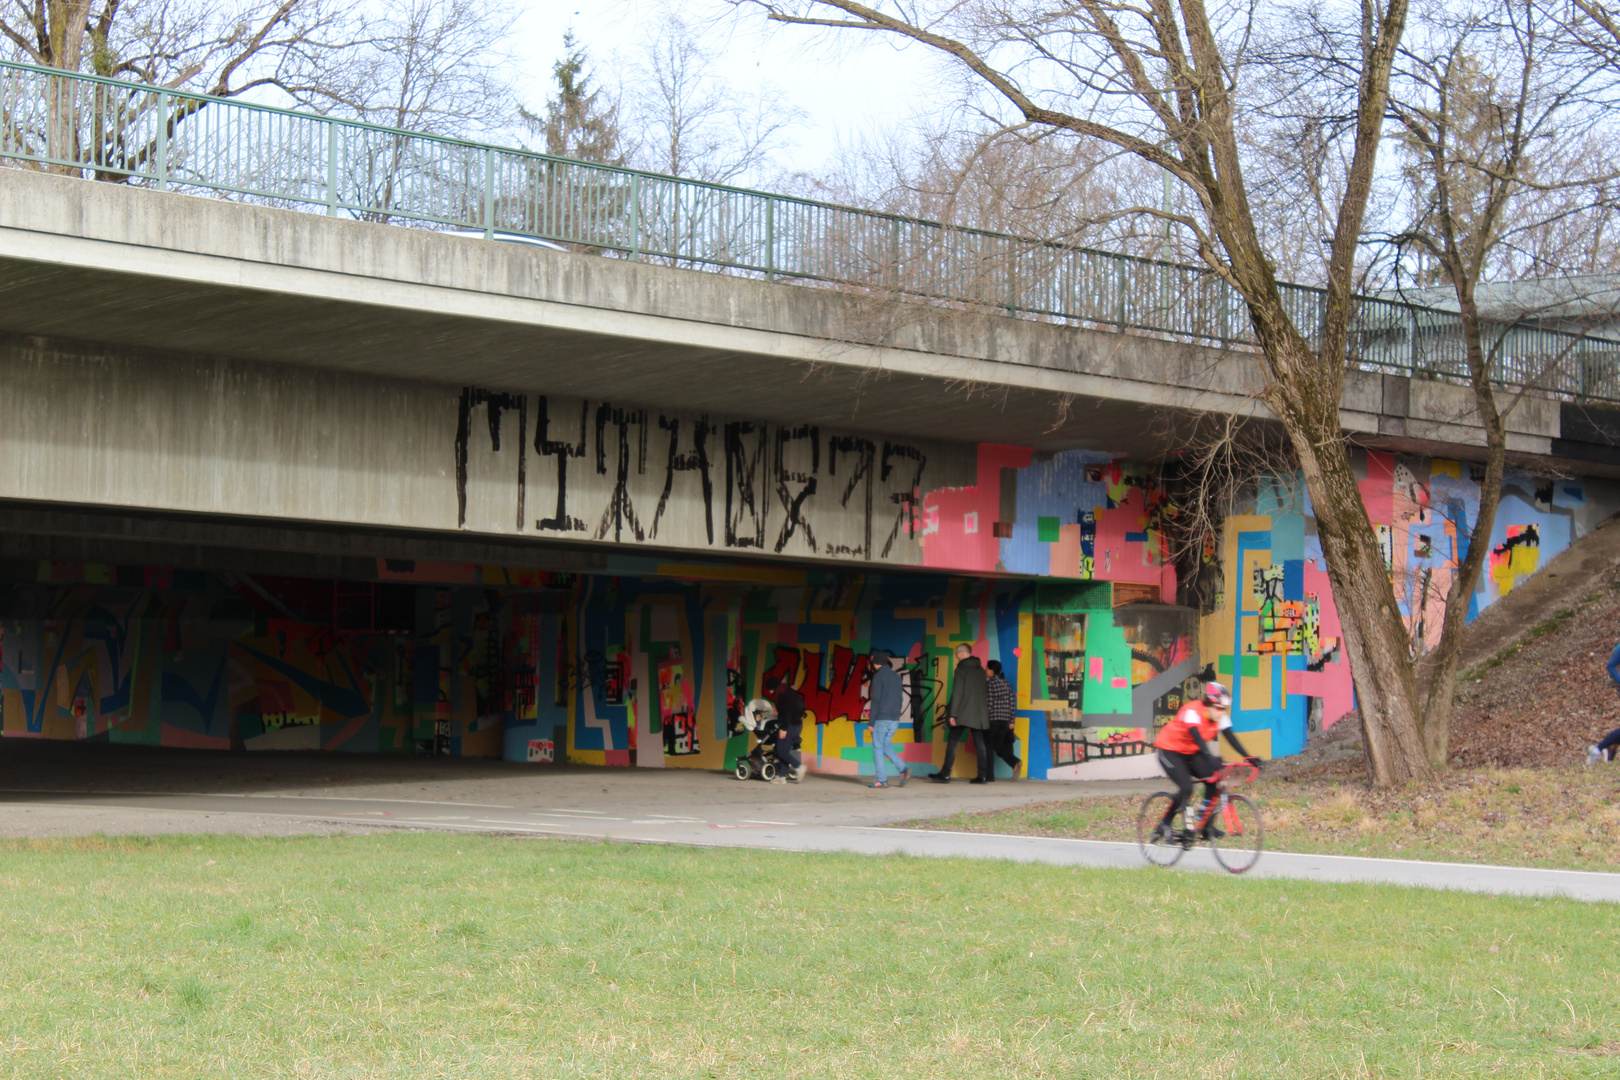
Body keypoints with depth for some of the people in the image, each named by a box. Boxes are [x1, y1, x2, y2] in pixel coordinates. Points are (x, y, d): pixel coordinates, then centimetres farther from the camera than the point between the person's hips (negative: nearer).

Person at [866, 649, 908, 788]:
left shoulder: (878, 676, -9)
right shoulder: (896, 676, 13)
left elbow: (876, 699, -14)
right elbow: (900, 697, 16)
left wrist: (871, 721, -11)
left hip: (881, 719, -7)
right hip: (894, 719, 7)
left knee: (878, 748, 1)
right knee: (886, 746, 17)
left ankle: (882, 780, -2)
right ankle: (902, 770, -1)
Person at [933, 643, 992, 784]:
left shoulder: (962, 669, -7)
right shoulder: (980, 670, 13)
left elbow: (957, 692, -13)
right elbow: (985, 692, 17)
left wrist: (953, 714, -14)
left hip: (963, 714, -6)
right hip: (979, 713, 6)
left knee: (952, 742, 0)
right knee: (980, 744, 5)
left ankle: (945, 774, -3)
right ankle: (982, 775, -1)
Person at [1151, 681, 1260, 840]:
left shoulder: (1221, 717, -10)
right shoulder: (1193, 712, -30)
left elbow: (1231, 737, -16)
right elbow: (1197, 737, -42)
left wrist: (1248, 757, -30)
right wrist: (1210, 759, -56)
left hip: (1191, 752, 7)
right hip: (1170, 750, -7)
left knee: (1212, 781, -15)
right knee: (1186, 788, -23)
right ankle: (1165, 825, -4)